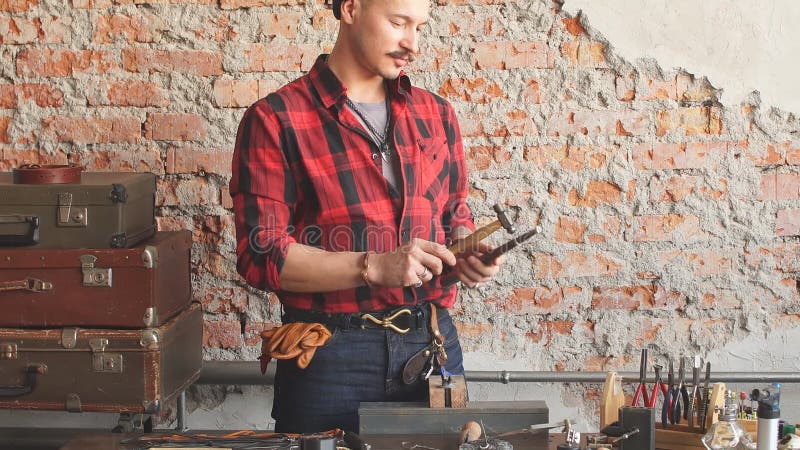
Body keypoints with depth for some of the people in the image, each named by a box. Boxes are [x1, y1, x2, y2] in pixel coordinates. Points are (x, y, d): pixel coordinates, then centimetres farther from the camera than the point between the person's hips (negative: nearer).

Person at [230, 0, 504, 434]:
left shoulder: (435, 114, 10)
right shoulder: (274, 121, -6)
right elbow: (261, 255, -12)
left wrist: (464, 253, -2)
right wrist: (375, 266, -22)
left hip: (434, 344, 5)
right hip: (331, 356, -4)